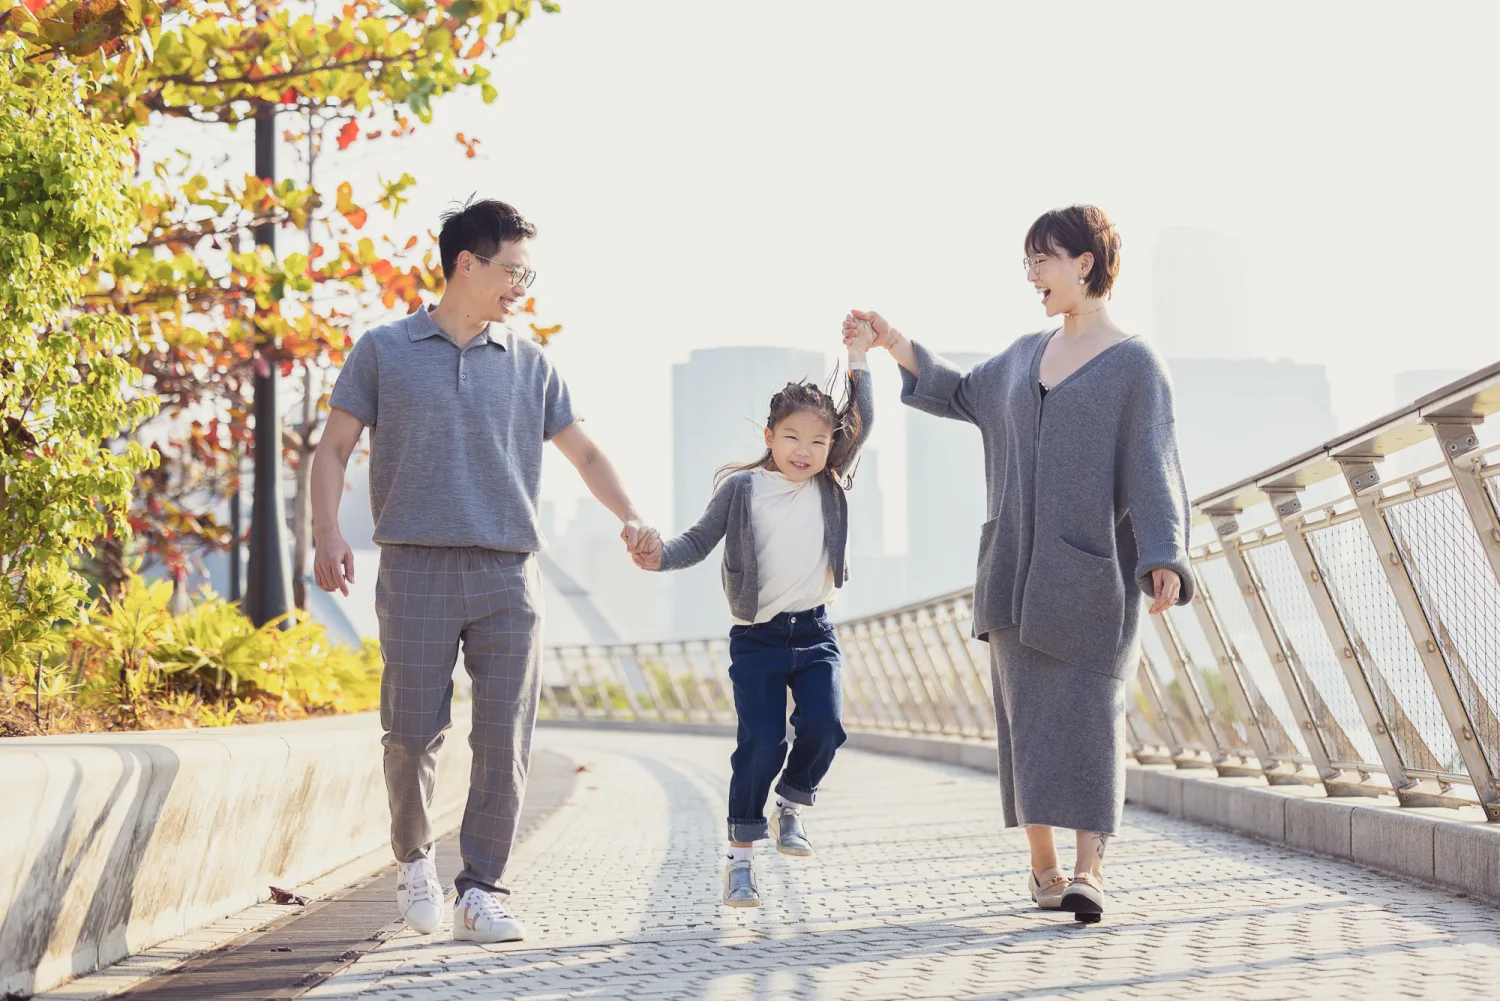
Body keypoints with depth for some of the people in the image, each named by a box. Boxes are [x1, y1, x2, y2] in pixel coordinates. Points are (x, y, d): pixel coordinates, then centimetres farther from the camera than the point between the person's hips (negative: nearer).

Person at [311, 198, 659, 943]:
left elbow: (582, 450, 21)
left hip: (508, 574, 2)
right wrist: (326, 533, -8)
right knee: (413, 735, -2)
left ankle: (481, 891, 3)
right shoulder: (385, 351, 8)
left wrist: (629, 516, 5)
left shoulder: (529, 364, 15)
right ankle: (414, 860, 24)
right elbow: (335, 447, 7)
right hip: (417, 568, -2)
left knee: (504, 742, -5)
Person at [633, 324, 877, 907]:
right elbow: (701, 541, 1)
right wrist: (663, 555, -18)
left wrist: (857, 360, 3)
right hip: (757, 638, -3)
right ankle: (741, 858, 2)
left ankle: (792, 803, 14)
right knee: (761, 744, -8)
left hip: (814, 633, 3)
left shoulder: (830, 485, 7)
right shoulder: (741, 488, -1)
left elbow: (861, 423, 6)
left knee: (823, 726, -15)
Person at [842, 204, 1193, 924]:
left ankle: (1088, 870, -17)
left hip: (1092, 569, -5)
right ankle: (1042, 864, 8)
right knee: (1028, 710, 3)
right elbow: (962, 396, 31)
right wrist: (894, 344, 21)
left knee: (1088, 710, -11)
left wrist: (1164, 561, -25)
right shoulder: (1027, 355, 15)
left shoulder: (1136, 365, -3)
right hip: (1017, 566, 5)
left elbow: (1153, 469, -12)